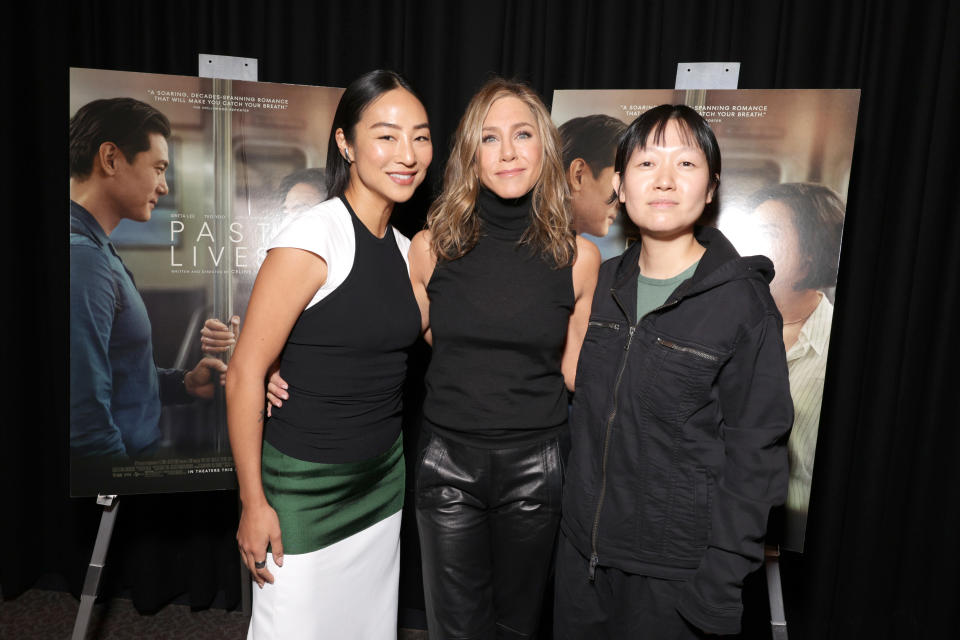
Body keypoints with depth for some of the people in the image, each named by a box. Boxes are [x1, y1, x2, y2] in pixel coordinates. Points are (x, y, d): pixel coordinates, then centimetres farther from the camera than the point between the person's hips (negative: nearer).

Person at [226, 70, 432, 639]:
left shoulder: (405, 249, 4)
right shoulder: (313, 239, -19)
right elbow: (244, 376, -17)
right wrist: (253, 503, -13)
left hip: (383, 479, 7)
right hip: (306, 486, -7)